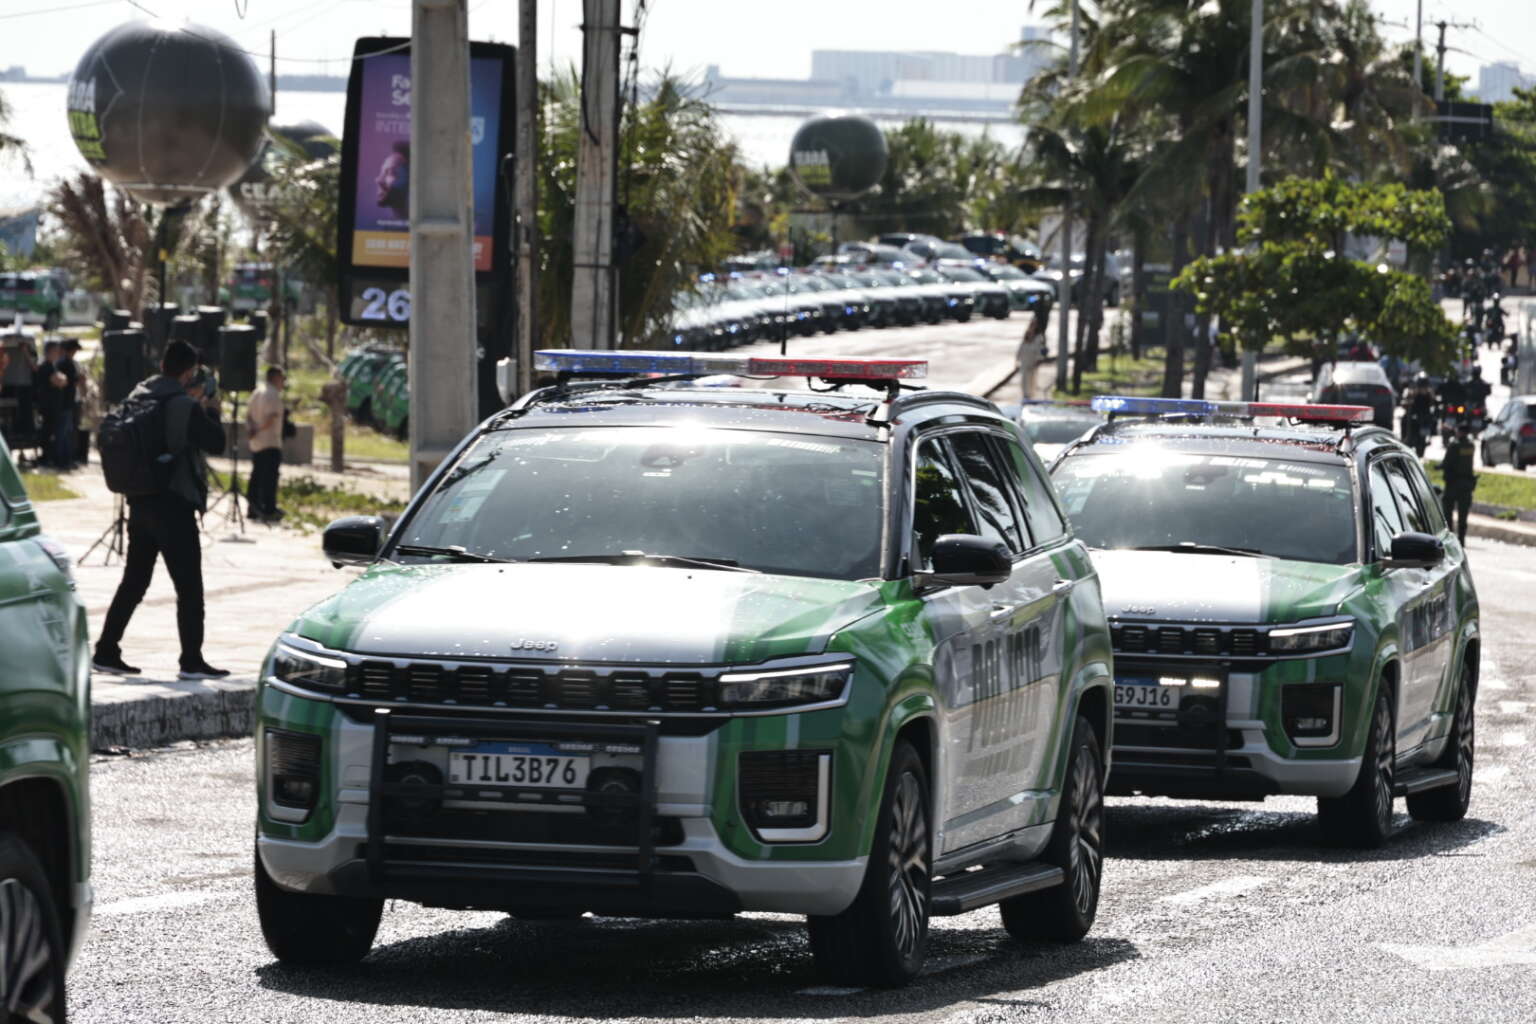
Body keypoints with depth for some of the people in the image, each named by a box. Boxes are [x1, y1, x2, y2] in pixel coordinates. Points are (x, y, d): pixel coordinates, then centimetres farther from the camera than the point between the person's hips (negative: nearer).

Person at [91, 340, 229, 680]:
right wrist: (211, 409, 6)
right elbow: (216, 442, -9)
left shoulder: (138, 398, 7)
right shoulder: (185, 406, -16)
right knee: (189, 587, 0)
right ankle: (191, 661, 0)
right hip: (174, 505, -7)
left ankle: (106, 652, 15)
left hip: (140, 502, 7)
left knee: (133, 582, 15)